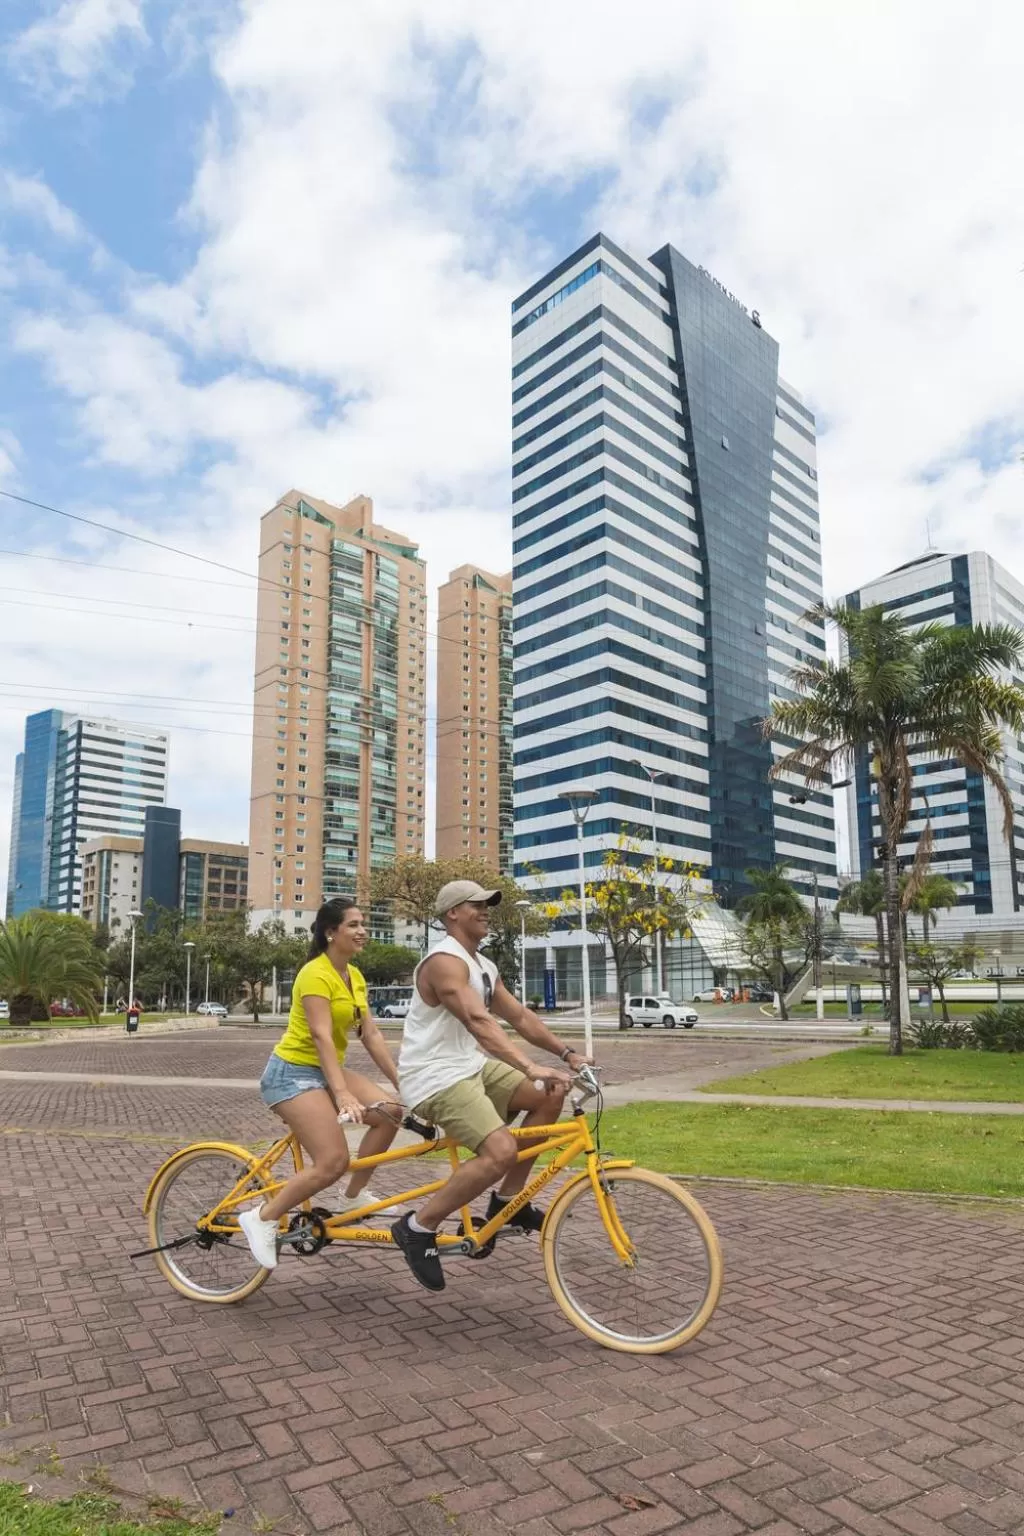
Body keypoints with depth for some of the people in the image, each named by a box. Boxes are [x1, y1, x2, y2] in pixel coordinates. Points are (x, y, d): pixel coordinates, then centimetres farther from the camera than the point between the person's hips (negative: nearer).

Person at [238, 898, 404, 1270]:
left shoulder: (354, 976, 7)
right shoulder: (316, 973, -19)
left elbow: (371, 1035, 5)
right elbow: (321, 1036, -28)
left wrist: (401, 1082, -1)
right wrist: (343, 1094, -37)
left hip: (326, 1068, 8)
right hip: (294, 1071, -8)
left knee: (391, 1111, -8)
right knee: (333, 1161, -19)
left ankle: (354, 1196, 8)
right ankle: (262, 1218, -1)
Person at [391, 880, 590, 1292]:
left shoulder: (484, 967, 13)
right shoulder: (445, 961, -19)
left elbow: (520, 1016, 16)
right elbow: (478, 1021, -33)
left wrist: (567, 1053, 6)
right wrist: (531, 1069, -42)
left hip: (469, 1066, 10)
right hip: (434, 1077, -10)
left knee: (550, 1097, 1)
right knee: (501, 1151, -25)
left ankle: (507, 1200, 12)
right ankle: (418, 1227, -8)